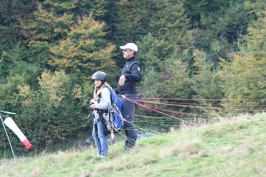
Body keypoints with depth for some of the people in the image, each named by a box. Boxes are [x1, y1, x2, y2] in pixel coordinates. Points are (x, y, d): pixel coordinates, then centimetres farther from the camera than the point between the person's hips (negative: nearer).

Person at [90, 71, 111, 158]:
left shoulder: (105, 90, -11)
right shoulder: (97, 90, 18)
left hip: (103, 114, -10)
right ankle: (100, 152, 20)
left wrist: (95, 106, -17)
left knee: (101, 135, -12)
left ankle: (104, 153, -10)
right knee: (95, 134, 13)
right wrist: (93, 101, 6)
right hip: (97, 115, 10)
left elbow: (107, 103, -17)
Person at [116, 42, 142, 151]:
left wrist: (126, 76, -42)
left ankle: (131, 143, -8)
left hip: (129, 95, -10)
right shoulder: (128, 64, 20)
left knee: (128, 120, -11)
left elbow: (138, 77, -29)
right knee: (124, 119, 12)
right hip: (124, 95, 10)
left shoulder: (134, 64, -10)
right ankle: (130, 141, 17)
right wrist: (116, 90, 31)